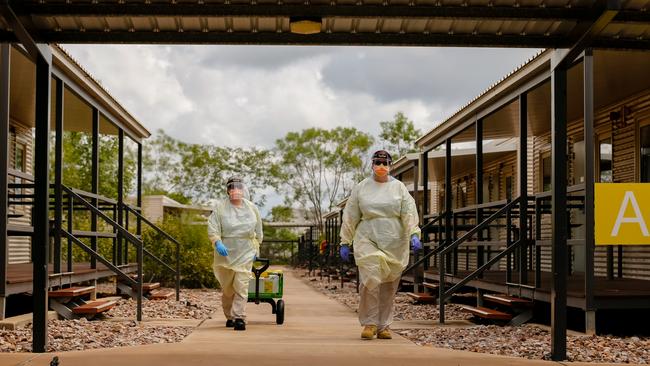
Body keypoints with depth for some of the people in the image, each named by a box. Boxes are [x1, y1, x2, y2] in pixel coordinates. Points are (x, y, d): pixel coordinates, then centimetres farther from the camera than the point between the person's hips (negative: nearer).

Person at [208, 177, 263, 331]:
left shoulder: (252, 208, 7)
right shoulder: (220, 207, -1)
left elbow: (258, 231, 17)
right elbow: (212, 227, -8)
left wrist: (256, 248, 15)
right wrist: (217, 242, -24)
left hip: (245, 254, 0)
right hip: (225, 253, 0)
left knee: (241, 286, -12)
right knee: (227, 288, 9)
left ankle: (239, 318, -14)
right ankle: (229, 317, 24)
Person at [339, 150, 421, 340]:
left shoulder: (399, 187, 7)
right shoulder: (361, 188, 7)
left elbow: (409, 212, -1)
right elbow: (350, 217, 9)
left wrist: (414, 234, -17)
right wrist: (345, 242, 7)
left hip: (394, 243, 1)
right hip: (368, 240, -1)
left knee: (389, 286, 4)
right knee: (371, 280, -16)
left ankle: (384, 325, 15)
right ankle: (370, 323, -5)